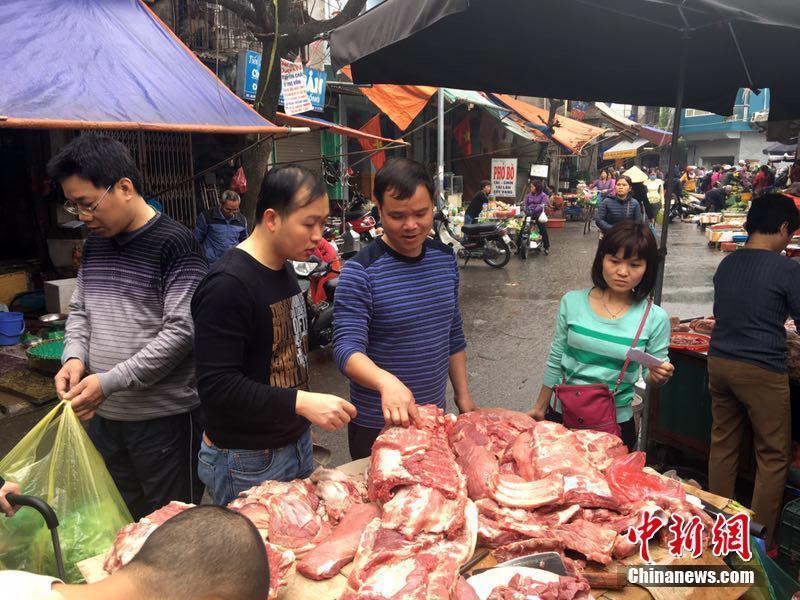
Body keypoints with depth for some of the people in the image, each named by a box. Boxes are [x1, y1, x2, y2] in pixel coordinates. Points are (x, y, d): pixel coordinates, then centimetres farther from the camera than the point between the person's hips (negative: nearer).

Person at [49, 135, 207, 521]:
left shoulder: (174, 244, -15)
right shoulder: (95, 244, 8)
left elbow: (182, 330, -19)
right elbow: (79, 310, 17)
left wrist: (109, 382, -21)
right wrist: (74, 356, -3)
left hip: (165, 417, -7)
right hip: (103, 415, 7)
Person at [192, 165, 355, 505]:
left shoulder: (284, 270, 6)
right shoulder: (227, 285, -23)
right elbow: (215, 384, -26)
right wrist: (301, 402, -31)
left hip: (296, 442, 9)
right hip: (247, 463, -8)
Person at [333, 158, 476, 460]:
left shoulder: (445, 258, 0)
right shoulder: (360, 271, -18)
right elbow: (347, 347, -25)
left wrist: (462, 394, 10)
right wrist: (386, 381, -44)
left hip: (434, 413, 6)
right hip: (376, 425, -5)